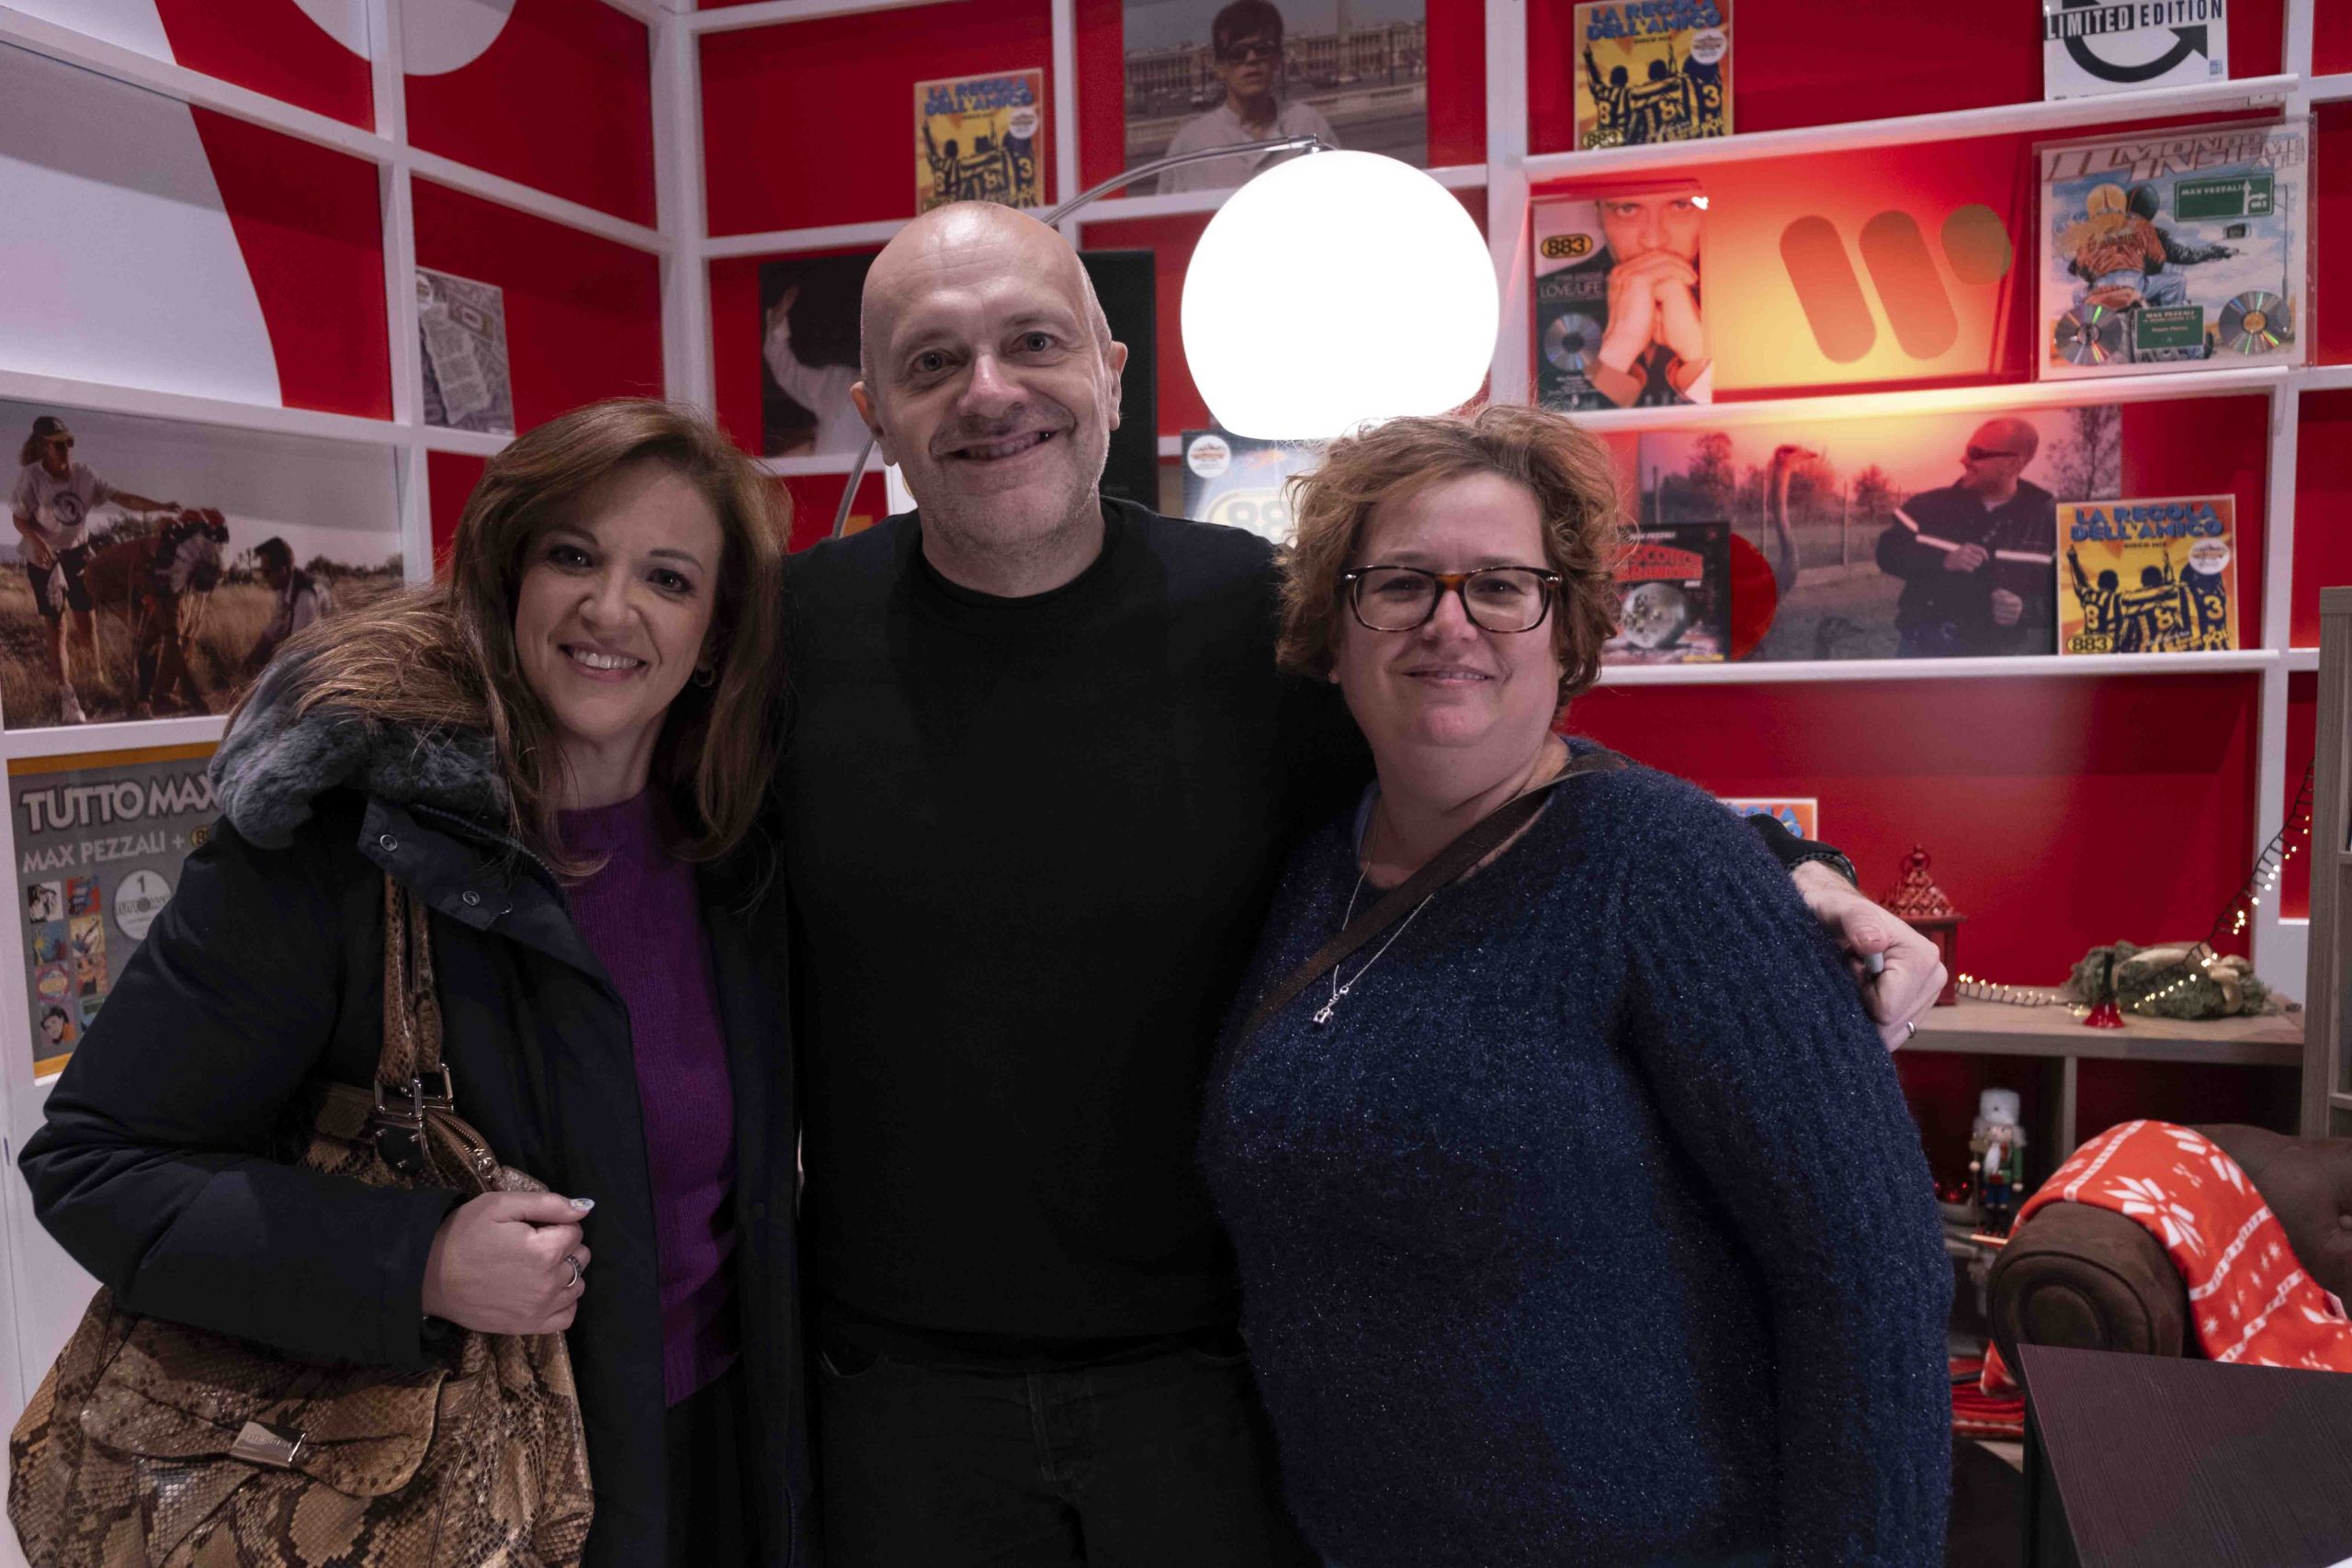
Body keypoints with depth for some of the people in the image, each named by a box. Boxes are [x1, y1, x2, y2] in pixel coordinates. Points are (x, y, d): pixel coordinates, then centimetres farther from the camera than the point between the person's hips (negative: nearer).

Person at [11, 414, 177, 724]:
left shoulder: (83, 474, -6)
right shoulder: (31, 477, -16)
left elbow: (121, 497, -11)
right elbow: (19, 518, -11)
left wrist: (161, 506, -24)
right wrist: (38, 543, -30)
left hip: (77, 553, 3)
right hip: (43, 558, -3)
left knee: (87, 620, 6)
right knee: (57, 626, 1)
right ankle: (66, 695, 7)